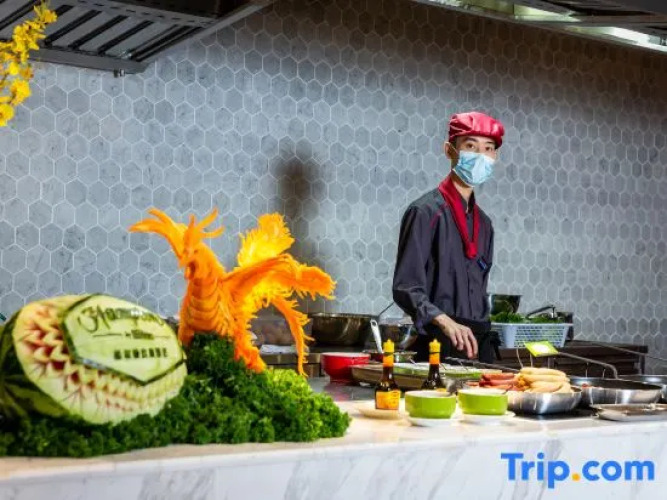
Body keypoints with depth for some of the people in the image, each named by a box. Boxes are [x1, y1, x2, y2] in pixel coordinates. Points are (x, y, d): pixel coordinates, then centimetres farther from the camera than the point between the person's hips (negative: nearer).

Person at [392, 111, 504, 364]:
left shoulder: (483, 222, 18)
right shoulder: (426, 211, -6)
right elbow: (406, 287, -13)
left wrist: (484, 340, 13)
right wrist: (445, 322, -28)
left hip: (478, 343, 7)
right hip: (439, 344, -6)